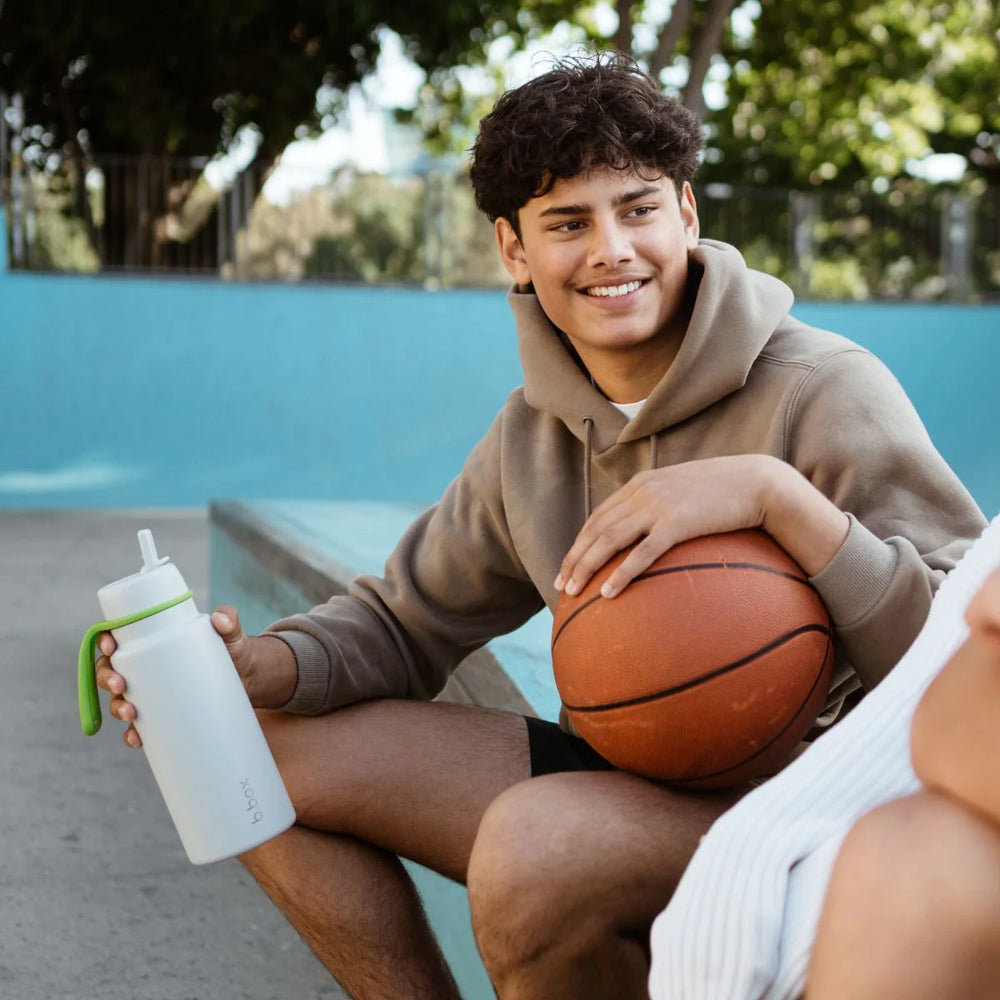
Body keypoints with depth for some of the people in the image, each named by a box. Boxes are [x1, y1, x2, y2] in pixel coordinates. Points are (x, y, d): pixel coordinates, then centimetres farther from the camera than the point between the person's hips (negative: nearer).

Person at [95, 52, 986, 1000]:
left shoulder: (826, 392, -16)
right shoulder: (532, 435, 4)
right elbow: (404, 623, 12)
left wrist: (775, 493, -33)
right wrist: (255, 665, -9)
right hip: (633, 779, 7)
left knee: (533, 842, -36)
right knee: (270, 752, 0)